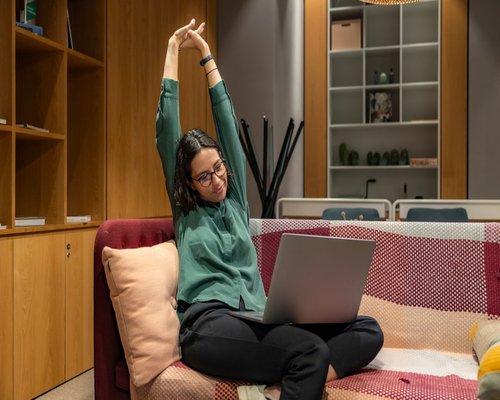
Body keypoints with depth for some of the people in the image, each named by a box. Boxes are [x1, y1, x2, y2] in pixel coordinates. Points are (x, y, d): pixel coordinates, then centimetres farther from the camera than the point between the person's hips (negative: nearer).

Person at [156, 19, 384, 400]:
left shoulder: (236, 198, 21)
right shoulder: (184, 208, 14)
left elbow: (228, 121, 19)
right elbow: (166, 128, 11)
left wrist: (205, 52, 24)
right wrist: (174, 50, 18)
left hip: (256, 317, 5)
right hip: (208, 323, -5)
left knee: (368, 331, -18)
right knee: (312, 353, -34)